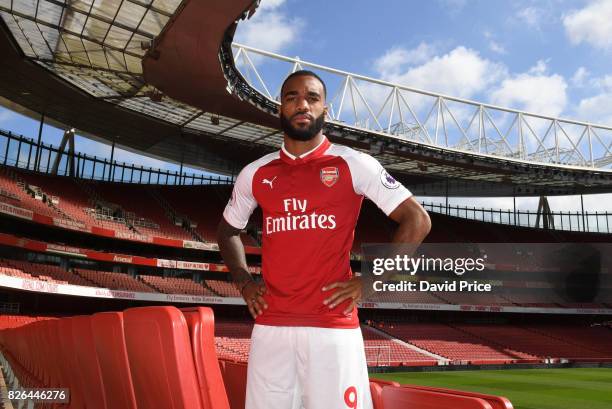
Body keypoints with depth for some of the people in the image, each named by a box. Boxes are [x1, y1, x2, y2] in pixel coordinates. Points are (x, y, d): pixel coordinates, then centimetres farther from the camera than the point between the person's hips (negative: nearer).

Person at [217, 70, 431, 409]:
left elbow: (416, 221, 0)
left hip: (333, 325, -3)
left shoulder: (352, 164, -1)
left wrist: (369, 281, -5)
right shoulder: (255, 174, 10)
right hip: (270, 325, 4)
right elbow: (227, 231, 25)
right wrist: (243, 283, 10)